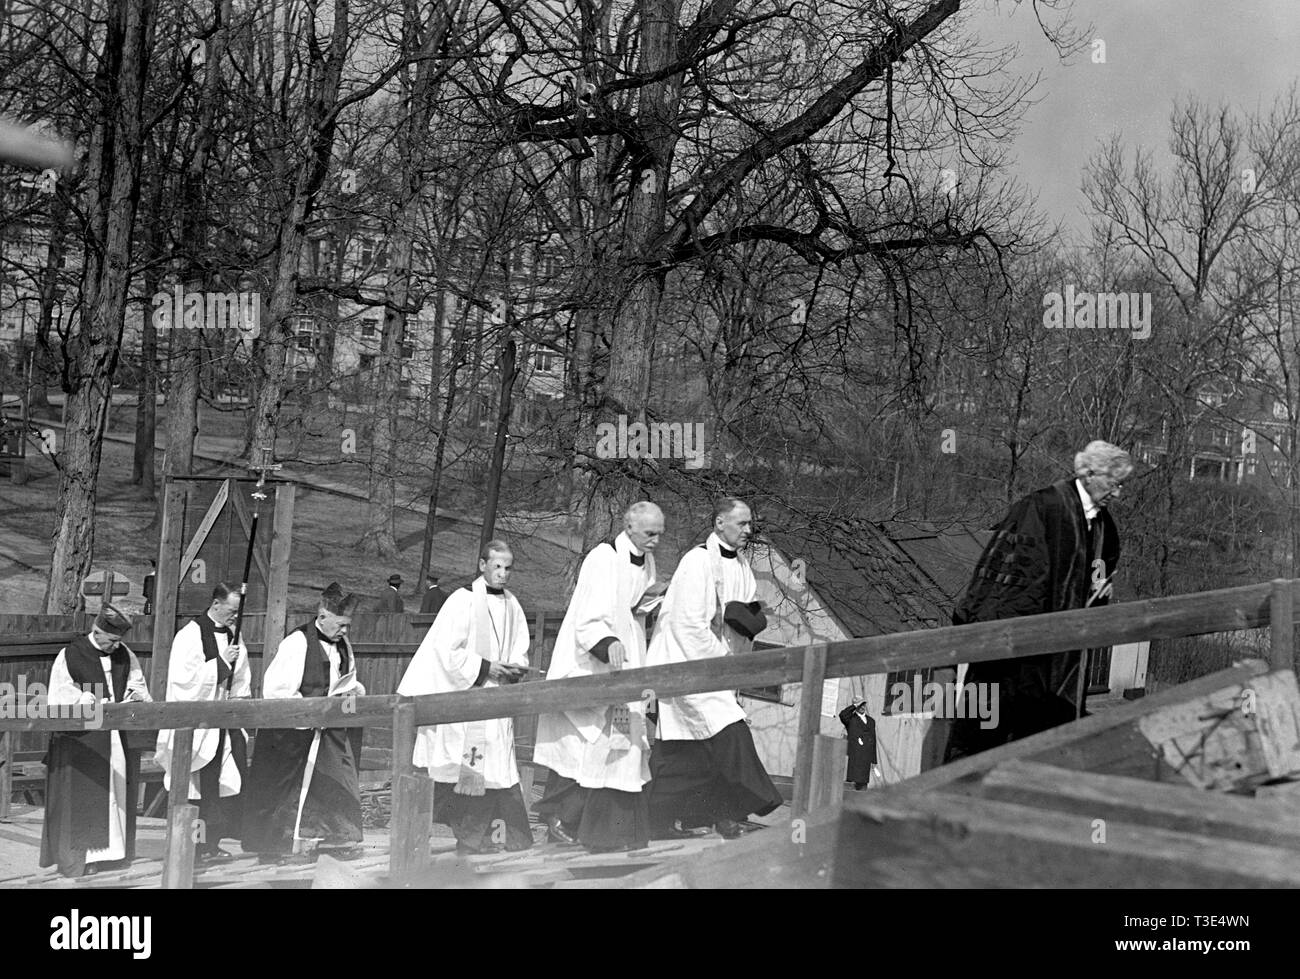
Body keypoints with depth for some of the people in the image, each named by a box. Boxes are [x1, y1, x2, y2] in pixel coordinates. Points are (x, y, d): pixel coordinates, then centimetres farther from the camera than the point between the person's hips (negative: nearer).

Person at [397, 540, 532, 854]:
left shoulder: (512, 607, 11)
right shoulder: (463, 600, -8)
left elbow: (520, 651, 19)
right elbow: (447, 650, -13)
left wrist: (515, 668, -3)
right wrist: (485, 668, -15)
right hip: (462, 696, -6)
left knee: (498, 767, 1)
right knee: (465, 770, -6)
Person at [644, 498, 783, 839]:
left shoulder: (740, 565, 11)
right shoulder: (698, 561, -15)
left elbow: (753, 617, 16)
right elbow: (687, 624, -19)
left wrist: (750, 618, -8)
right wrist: (721, 660, -14)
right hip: (685, 661, -9)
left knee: (685, 752, 10)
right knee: (728, 733, -18)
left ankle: (661, 821, 16)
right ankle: (729, 814, -12)